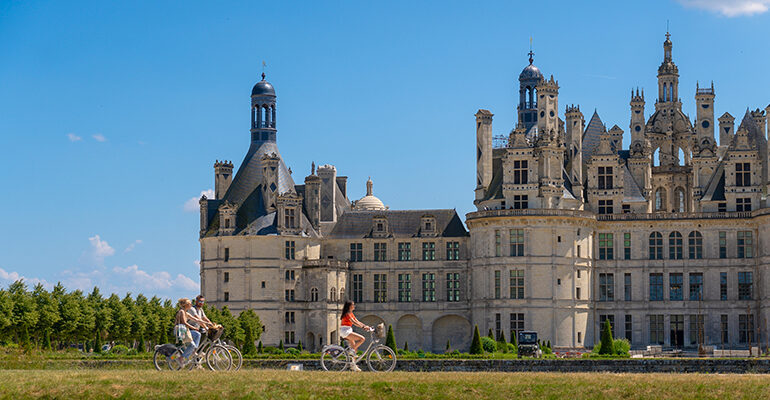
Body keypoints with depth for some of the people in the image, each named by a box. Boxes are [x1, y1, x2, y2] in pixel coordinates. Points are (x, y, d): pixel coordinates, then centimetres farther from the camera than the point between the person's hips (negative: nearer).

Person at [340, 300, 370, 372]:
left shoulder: (351, 314, 19)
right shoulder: (347, 313, -11)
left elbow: (357, 322, 17)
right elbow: (354, 322, -22)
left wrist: (366, 326, 5)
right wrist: (363, 327, -27)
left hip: (348, 332, 10)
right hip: (345, 331, -10)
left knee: (354, 348, 9)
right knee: (362, 339, -21)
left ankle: (353, 365, 12)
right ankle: (352, 350, -12)